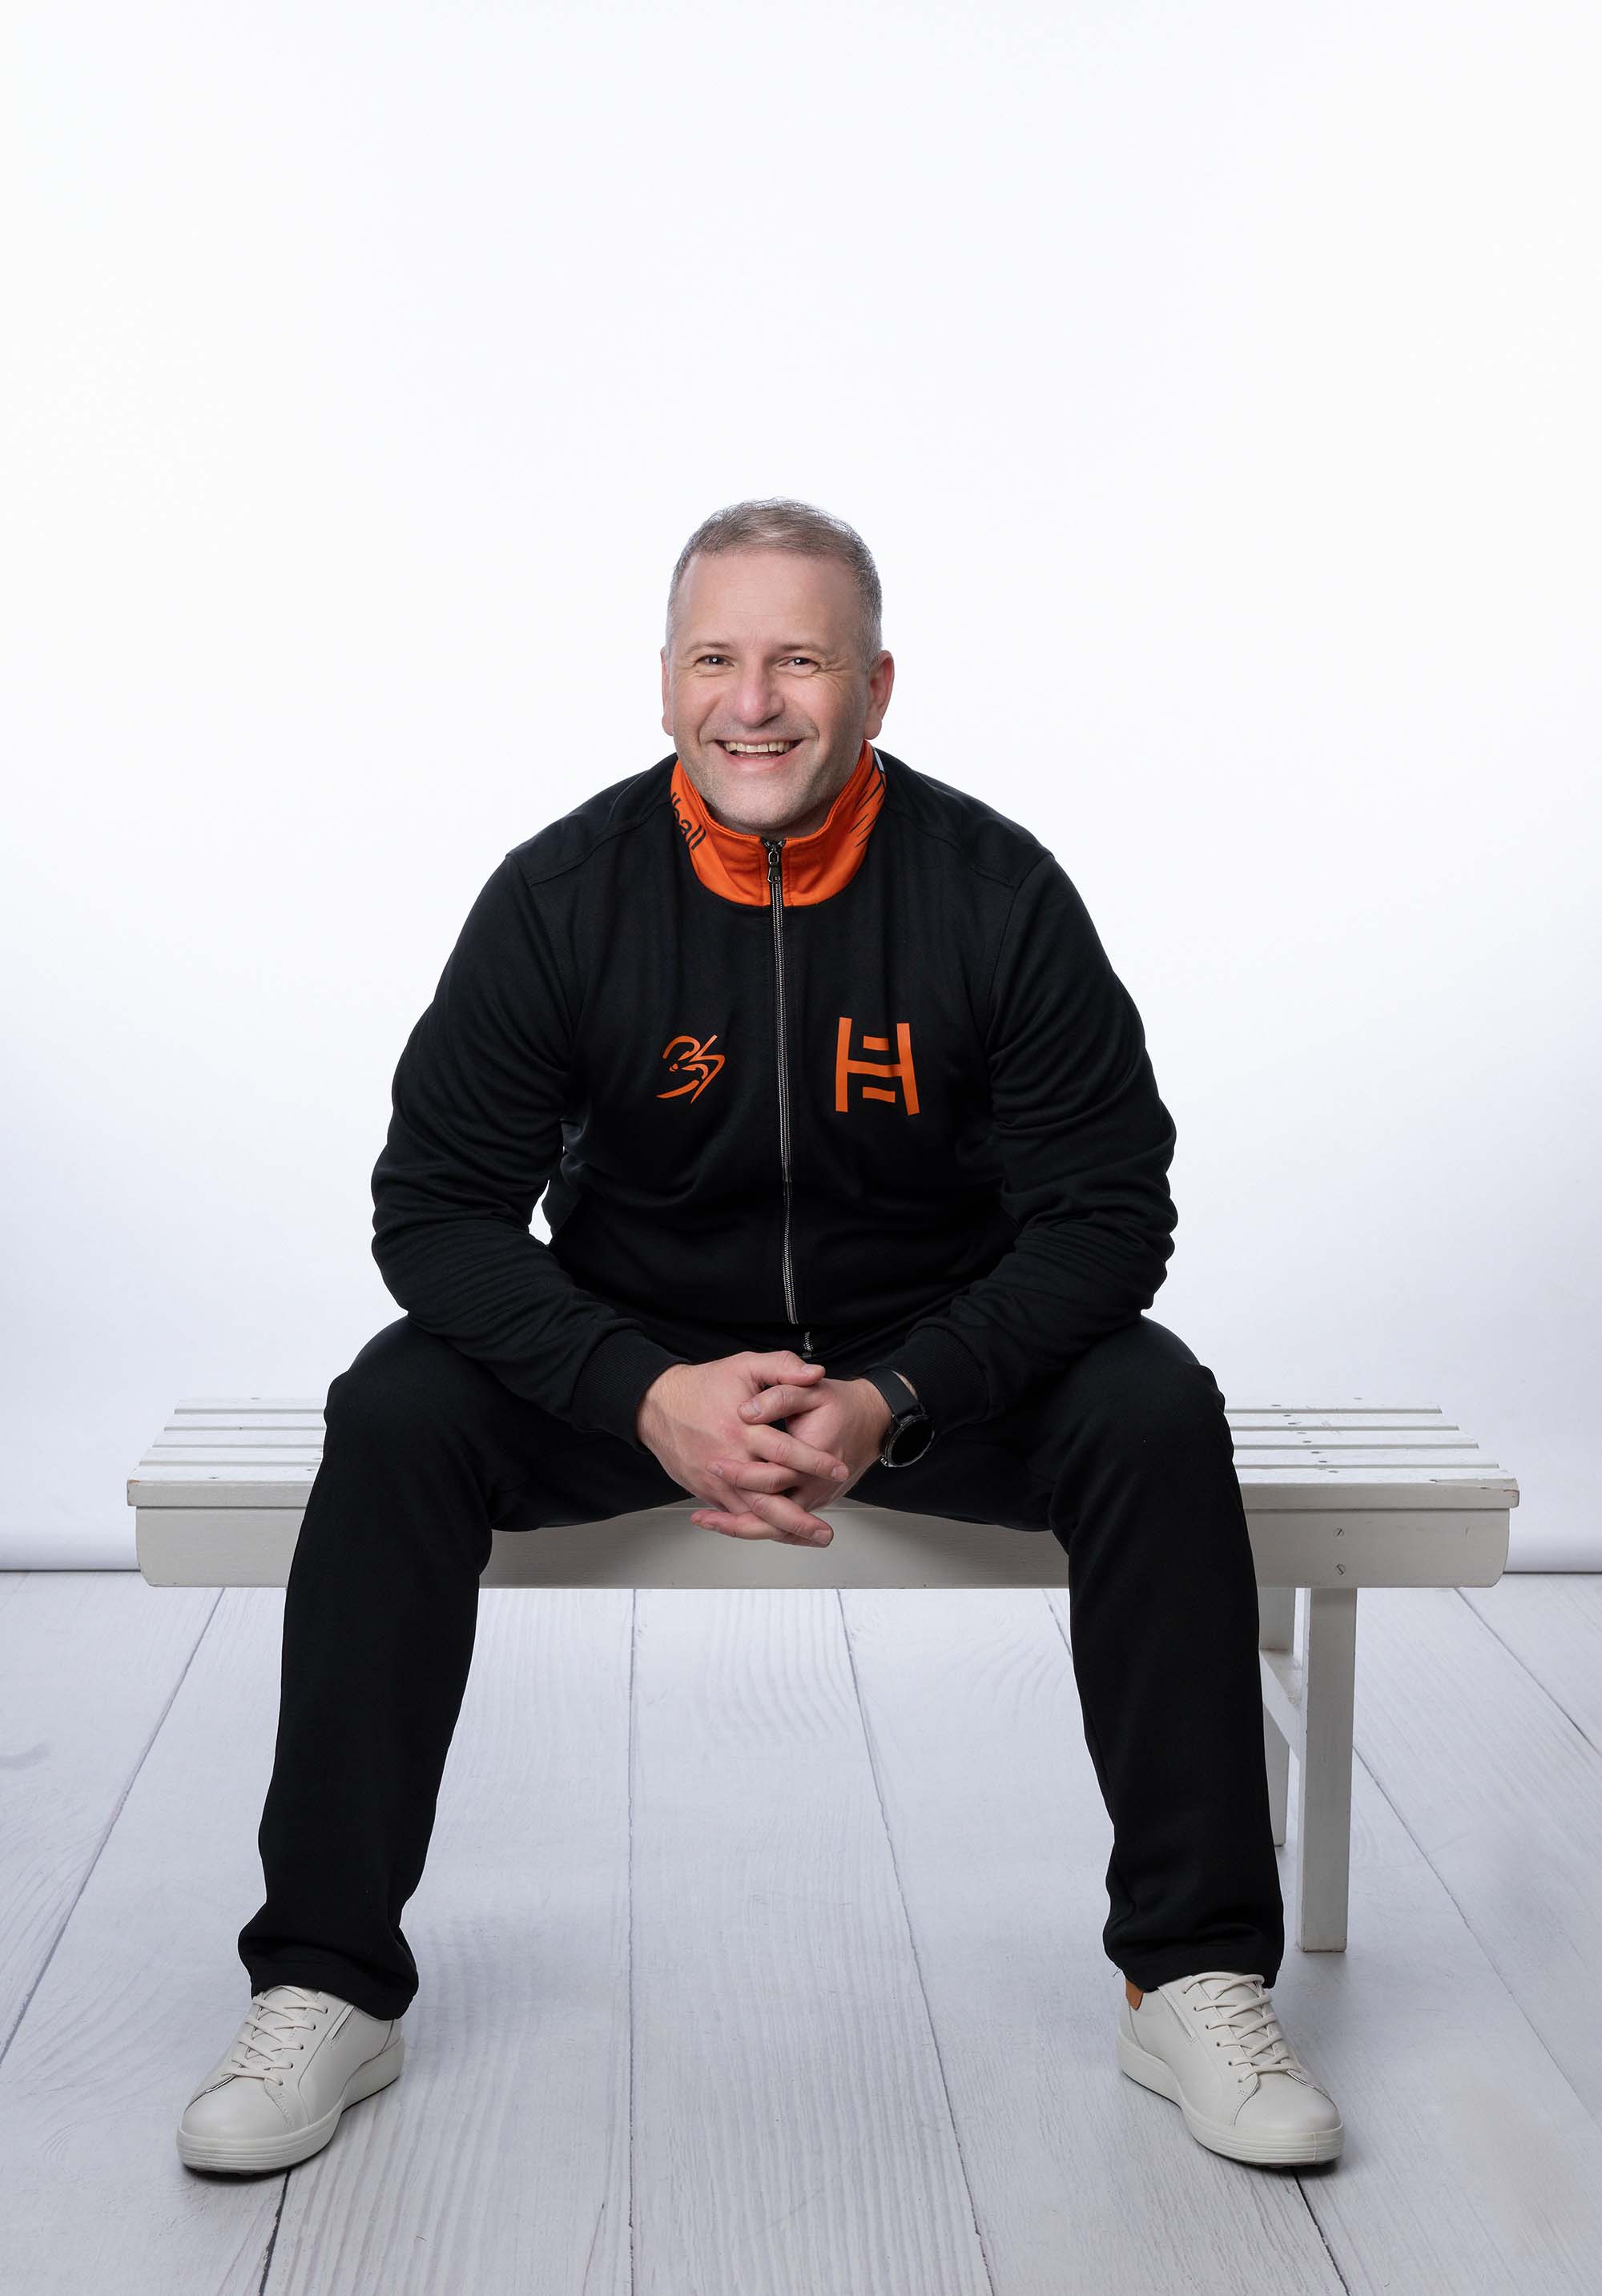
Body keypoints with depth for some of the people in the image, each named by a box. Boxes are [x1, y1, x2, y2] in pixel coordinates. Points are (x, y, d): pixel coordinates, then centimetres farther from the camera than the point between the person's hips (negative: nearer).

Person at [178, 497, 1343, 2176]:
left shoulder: (995, 890, -12)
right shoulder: (563, 892, -11)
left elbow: (1106, 1211, -12)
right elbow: (437, 1206, -12)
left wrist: (893, 1401, -27)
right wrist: (648, 1396, -28)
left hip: (937, 1359, 0)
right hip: (634, 1354, 0)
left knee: (1155, 1412, -27)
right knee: (397, 1414, -25)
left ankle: (1195, 1979, -15)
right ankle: (325, 1990, -16)